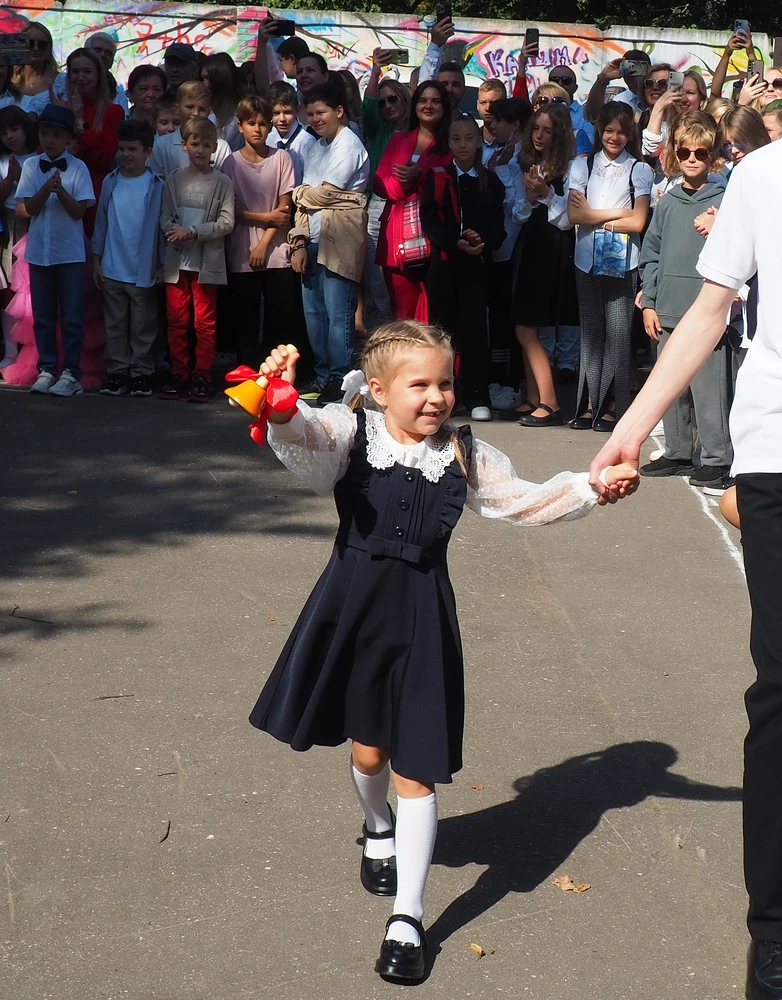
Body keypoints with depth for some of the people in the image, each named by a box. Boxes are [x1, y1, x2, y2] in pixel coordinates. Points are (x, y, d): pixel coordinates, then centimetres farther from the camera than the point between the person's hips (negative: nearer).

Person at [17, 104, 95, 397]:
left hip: (70, 252, -3)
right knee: (43, 315, 8)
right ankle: (46, 370, 15)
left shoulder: (78, 168, -5)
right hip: (38, 251, 3)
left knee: (72, 316, 0)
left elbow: (79, 211, -8)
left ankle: (71, 373, 5)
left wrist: (61, 190, -23)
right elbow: (30, 208, -3)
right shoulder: (31, 166, 3)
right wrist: (46, 188, -19)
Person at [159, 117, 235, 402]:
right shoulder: (174, 179, 8)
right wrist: (175, 230, -16)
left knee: (205, 322, 1)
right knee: (176, 320, 6)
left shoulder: (222, 182, -1)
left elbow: (226, 223, -7)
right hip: (176, 260, 3)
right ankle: (179, 375, 14)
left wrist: (193, 232, -15)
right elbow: (164, 217, 6)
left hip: (207, 261, -3)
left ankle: (202, 377, 8)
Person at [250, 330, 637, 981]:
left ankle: (407, 918, 5)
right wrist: (282, 408, -50)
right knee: (368, 749, 14)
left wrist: (591, 488, 1)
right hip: (354, 607, -1)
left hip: (422, 616, 1)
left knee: (417, 770, -1)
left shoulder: (463, 454, 3)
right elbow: (302, 437, -27)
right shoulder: (349, 434, -7)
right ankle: (378, 830, 51)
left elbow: (522, 501, 12)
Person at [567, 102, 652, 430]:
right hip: (588, 260, 2)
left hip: (622, 262, -2)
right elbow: (574, 214, 0)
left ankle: (612, 406, -1)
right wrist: (617, 213, -4)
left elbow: (637, 221, -4)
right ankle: (589, 404, 6)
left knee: (617, 332, -4)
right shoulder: (582, 165, 11)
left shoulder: (639, 170, 4)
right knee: (590, 332, 3)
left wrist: (594, 216, -3)